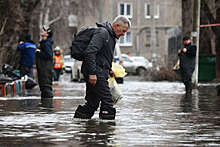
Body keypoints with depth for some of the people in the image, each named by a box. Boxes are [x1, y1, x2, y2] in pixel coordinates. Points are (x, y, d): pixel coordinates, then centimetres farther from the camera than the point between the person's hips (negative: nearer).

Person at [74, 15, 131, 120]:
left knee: (93, 103, 10)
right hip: (95, 72, -10)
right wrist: (92, 73, -26)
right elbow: (90, 52, -23)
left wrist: (109, 70, 19)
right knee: (107, 101, -11)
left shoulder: (111, 36, 20)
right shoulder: (102, 33, -13)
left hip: (100, 72, 10)